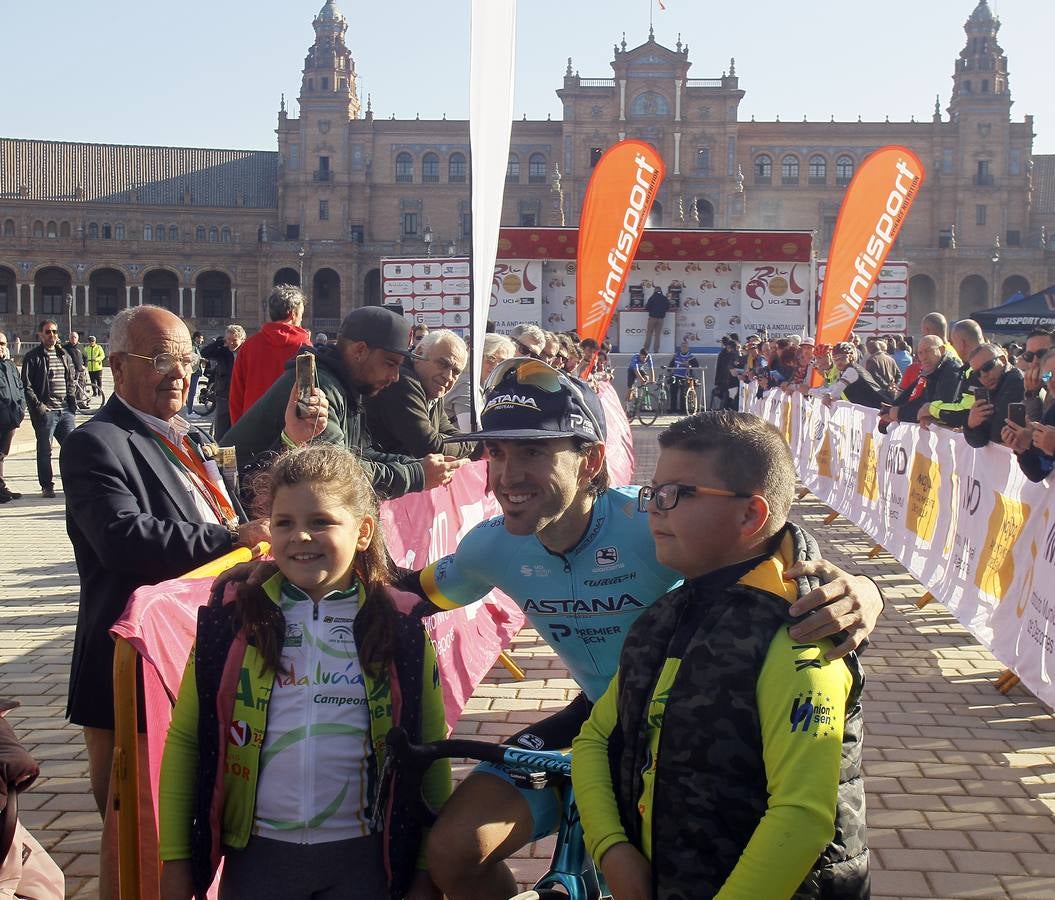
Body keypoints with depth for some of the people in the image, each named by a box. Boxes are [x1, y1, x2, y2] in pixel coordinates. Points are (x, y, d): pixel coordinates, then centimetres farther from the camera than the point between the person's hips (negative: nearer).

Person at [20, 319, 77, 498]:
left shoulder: (64, 355, 14)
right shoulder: (32, 357, -3)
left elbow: (72, 381, 22)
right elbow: (26, 386, -6)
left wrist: (72, 401, 9)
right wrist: (38, 406, -13)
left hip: (66, 410, 5)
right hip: (45, 411, -5)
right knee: (45, 451, 2)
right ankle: (47, 486, 11)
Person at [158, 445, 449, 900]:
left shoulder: (401, 629, -3)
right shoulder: (230, 620, -2)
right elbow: (184, 741, 0)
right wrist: (175, 860, -2)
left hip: (363, 859, 0)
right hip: (257, 854, 0)